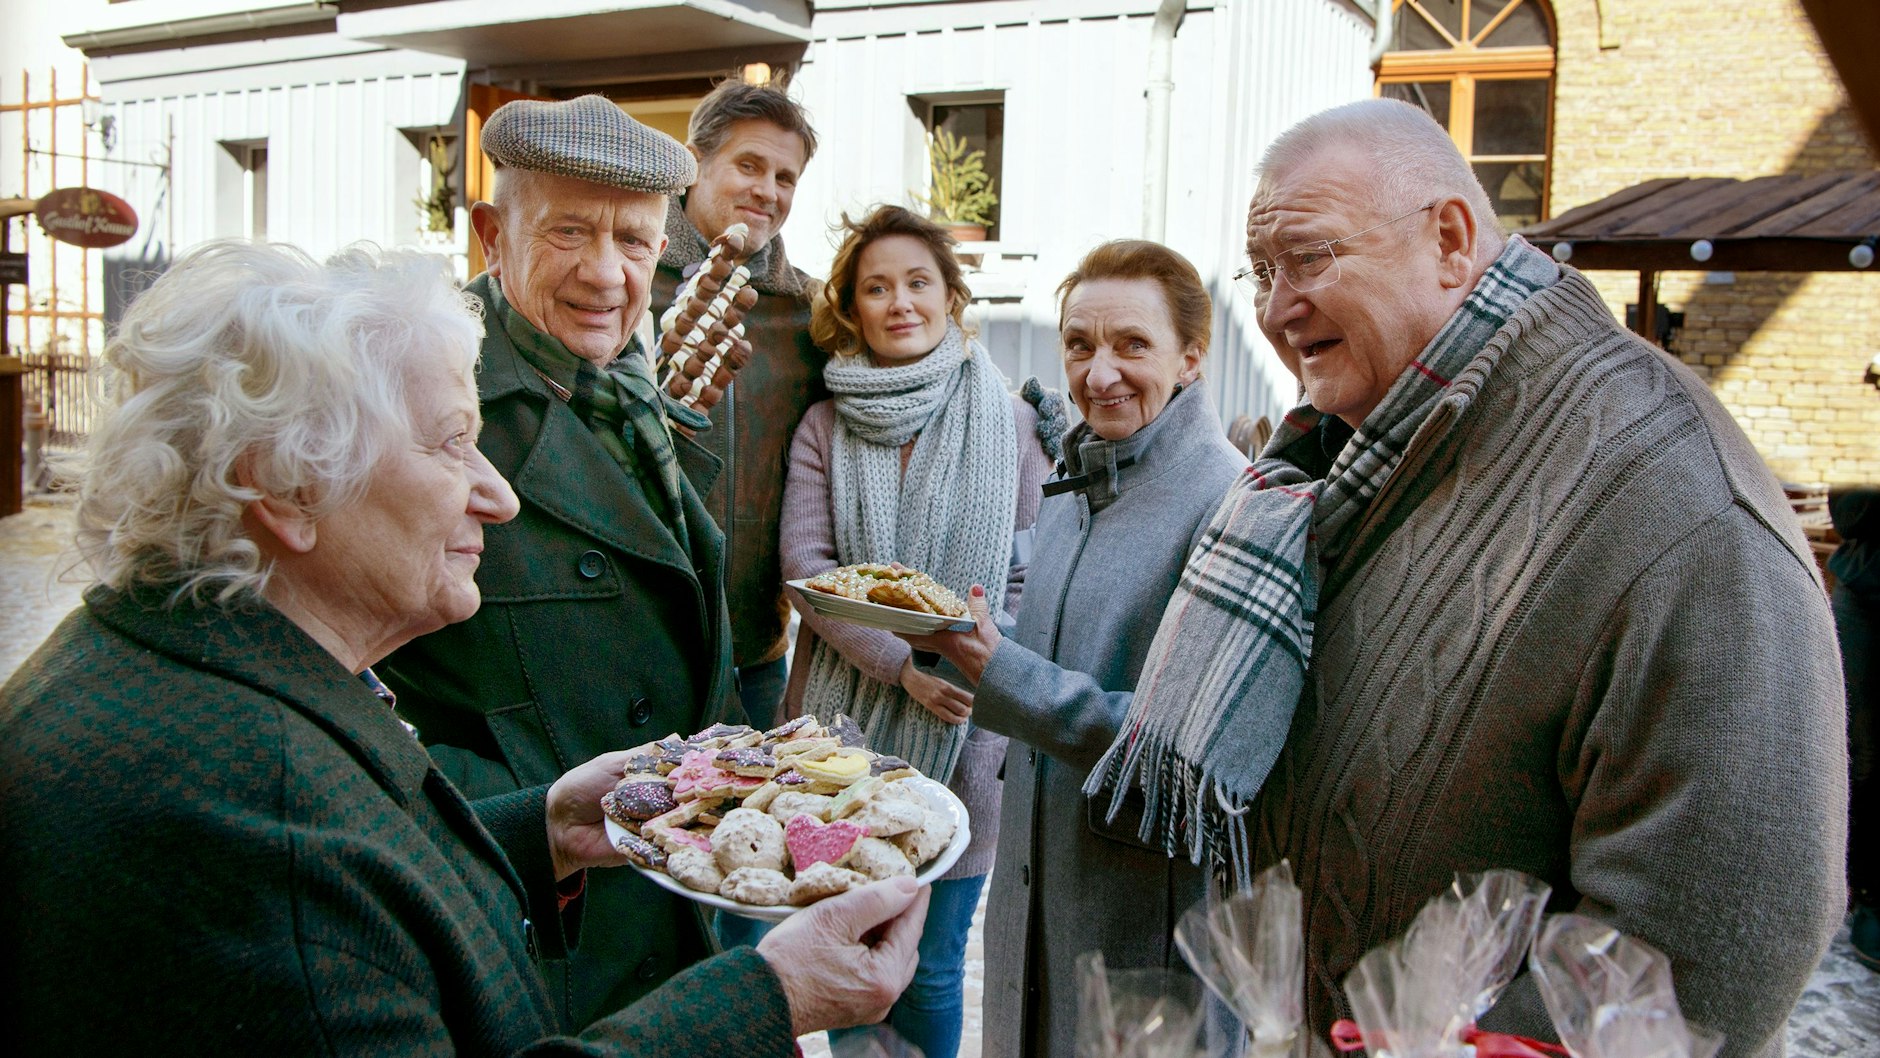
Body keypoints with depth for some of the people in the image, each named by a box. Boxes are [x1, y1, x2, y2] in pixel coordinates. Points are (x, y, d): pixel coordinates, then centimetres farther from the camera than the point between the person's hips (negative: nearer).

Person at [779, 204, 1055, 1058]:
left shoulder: (1013, 424, -1)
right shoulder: (825, 427, 3)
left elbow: (1031, 574, 0)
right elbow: (804, 566, -6)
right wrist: (904, 664, -18)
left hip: (958, 734, -1)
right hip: (842, 726, 2)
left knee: (931, 968, 11)